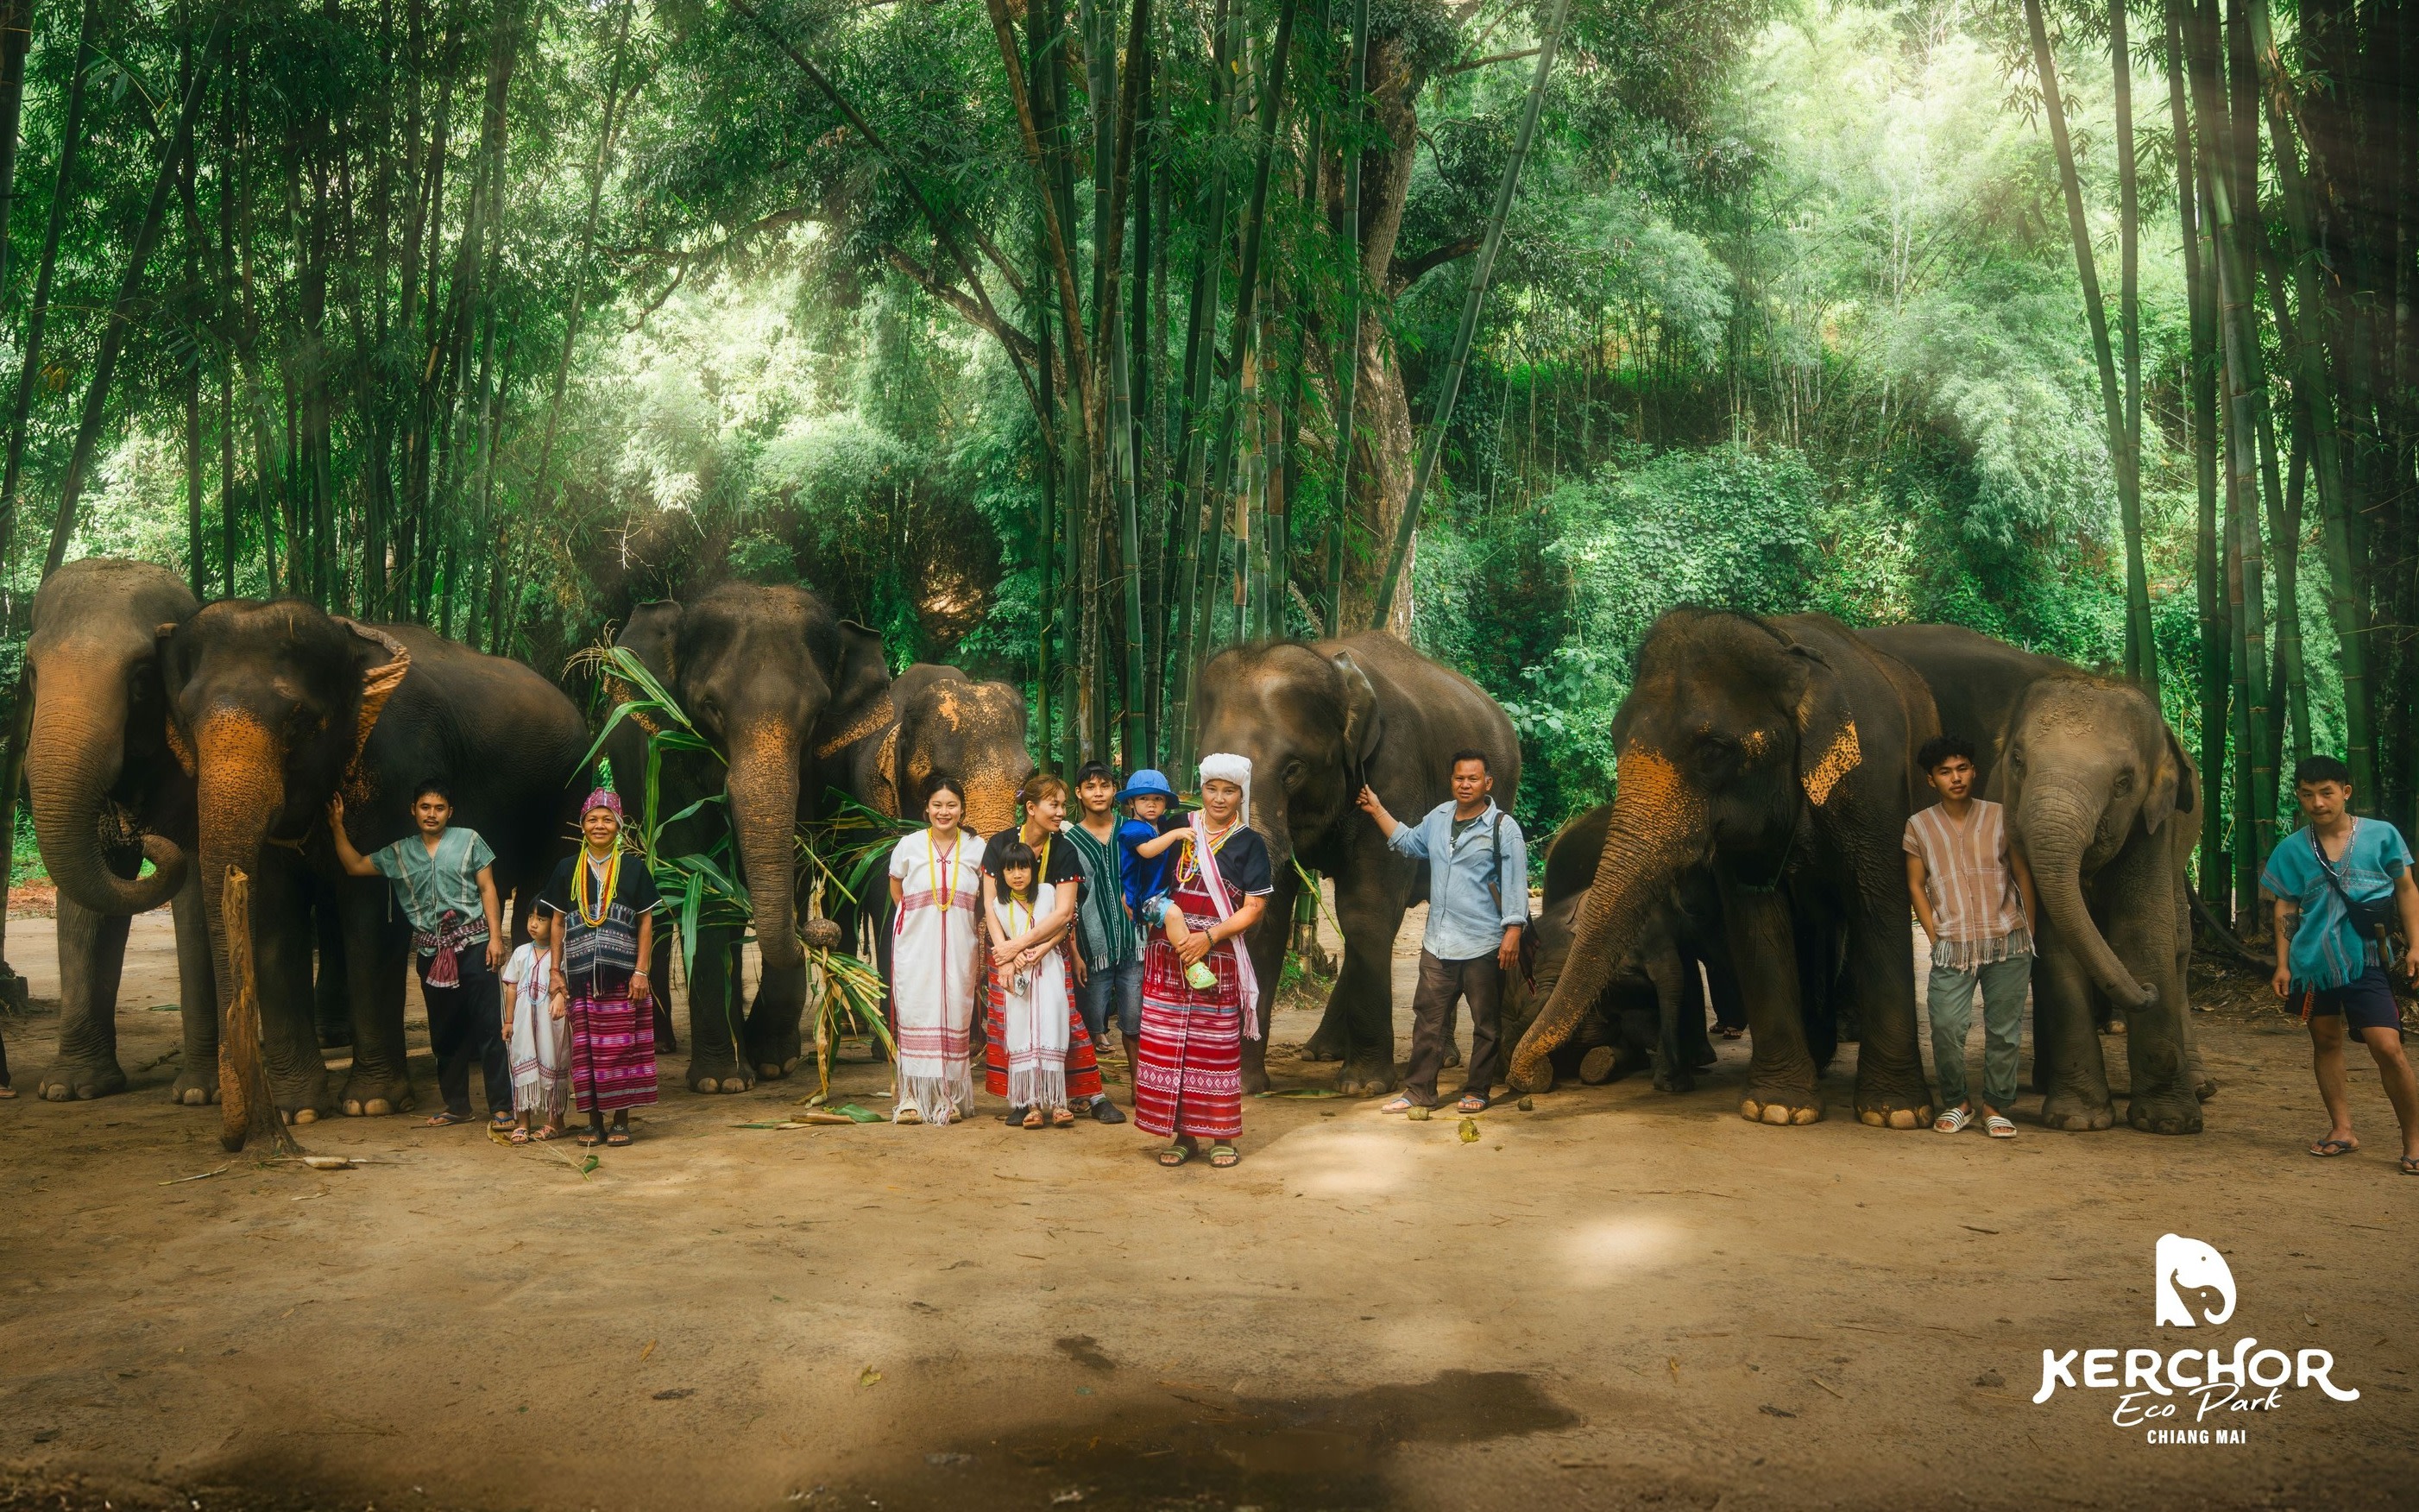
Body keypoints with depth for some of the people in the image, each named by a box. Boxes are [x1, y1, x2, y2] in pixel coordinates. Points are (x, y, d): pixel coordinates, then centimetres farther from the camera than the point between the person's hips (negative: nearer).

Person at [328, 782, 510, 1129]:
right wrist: (337, 827, 11)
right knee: (444, 1029, 10)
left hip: (472, 943, -4)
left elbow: (487, 889, 1)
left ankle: (502, 1107, -5)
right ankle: (456, 1106, 20)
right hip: (431, 952, 4)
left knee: (488, 1025, -7)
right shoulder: (400, 852, 13)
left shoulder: (468, 840, 4)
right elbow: (355, 866, 19)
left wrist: (495, 936, -7)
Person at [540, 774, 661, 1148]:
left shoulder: (633, 868, 5)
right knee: (587, 1050, 2)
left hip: (623, 976, -2)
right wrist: (556, 972, 7)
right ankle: (594, 1122, 11)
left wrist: (641, 971, -4)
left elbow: (646, 922, 4)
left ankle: (622, 1122, 6)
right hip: (581, 977, 2)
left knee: (623, 1048, -2)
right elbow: (558, 922, 13)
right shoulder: (568, 871, 11)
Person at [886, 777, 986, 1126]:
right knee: (914, 1015, -4)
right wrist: (919, 917, 10)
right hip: (915, 945, -1)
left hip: (959, 948, 1)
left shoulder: (976, 849, 2)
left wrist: (966, 924, 4)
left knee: (954, 1016, 1)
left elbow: (984, 899, 12)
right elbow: (896, 889, 15)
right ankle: (911, 1096, 0)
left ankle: (948, 1097, 8)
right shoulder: (909, 846, 2)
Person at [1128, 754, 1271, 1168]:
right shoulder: (1178, 830, 11)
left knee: (1217, 1047, 0)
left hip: (1218, 958, -2)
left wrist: (1209, 936, -12)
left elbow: (1254, 907, -2)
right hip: (1168, 956, 2)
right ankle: (1181, 1134, 10)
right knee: (1168, 1043, 1)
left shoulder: (1249, 843, 4)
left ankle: (1222, 1136, 10)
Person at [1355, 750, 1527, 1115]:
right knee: (1428, 1017, 7)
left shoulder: (1503, 828, -7)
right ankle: (1419, 1090, 14)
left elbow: (1515, 884, -9)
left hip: (1484, 945, -5)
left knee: (1486, 1022, 5)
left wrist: (1513, 933, -15)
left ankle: (1477, 1091, 17)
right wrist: (1377, 811, 25)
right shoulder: (1439, 817, 10)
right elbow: (1408, 842, 29)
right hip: (1438, 941, 5)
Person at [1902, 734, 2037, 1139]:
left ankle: (1997, 1107, 17)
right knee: (1946, 1026, -11)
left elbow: (2023, 877, 9)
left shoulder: (1999, 817, 5)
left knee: (2003, 1029, 2)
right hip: (1952, 946, 0)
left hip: (2007, 943, 0)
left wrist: (2029, 935, 4)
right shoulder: (1919, 826, 5)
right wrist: (1936, 938, 0)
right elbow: (1916, 885, 8)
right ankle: (1955, 1103, 10)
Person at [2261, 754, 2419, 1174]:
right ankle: (2341, 1129, 23)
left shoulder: (2381, 835, -2)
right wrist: (2282, 964, 4)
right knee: (2325, 1042, 11)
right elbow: (2286, 908, 8)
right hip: (2313, 963, 3)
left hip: (2366, 961, -3)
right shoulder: (2292, 849, 3)